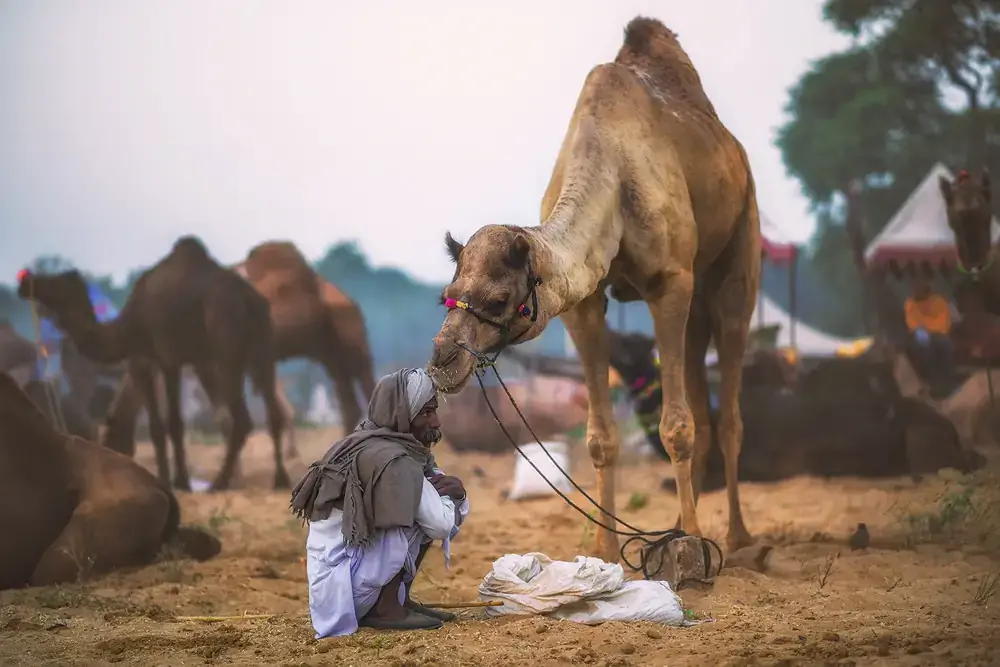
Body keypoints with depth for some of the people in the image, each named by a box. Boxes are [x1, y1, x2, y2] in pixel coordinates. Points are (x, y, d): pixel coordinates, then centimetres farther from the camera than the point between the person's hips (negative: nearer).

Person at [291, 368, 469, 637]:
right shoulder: (391, 460, -19)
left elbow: (453, 514, 16)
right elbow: (441, 525, -22)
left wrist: (456, 490, -7)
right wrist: (447, 493, -1)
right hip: (340, 591, -9)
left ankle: (398, 599, 9)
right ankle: (385, 609, -13)